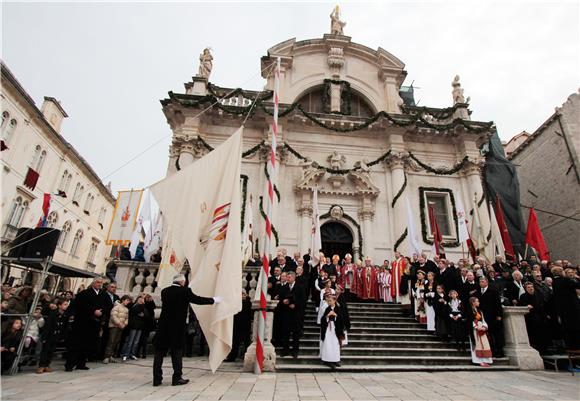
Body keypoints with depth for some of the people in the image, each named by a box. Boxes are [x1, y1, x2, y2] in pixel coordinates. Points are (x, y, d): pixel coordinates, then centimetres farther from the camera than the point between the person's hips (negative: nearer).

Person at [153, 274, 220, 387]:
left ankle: (157, 379, 14)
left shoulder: (164, 291, 3)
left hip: (163, 326, 4)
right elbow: (198, 300, -4)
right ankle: (177, 378, 12)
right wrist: (214, 300, 9)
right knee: (177, 352, 8)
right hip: (177, 327, -3)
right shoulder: (185, 291, -11)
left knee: (160, 352, 11)